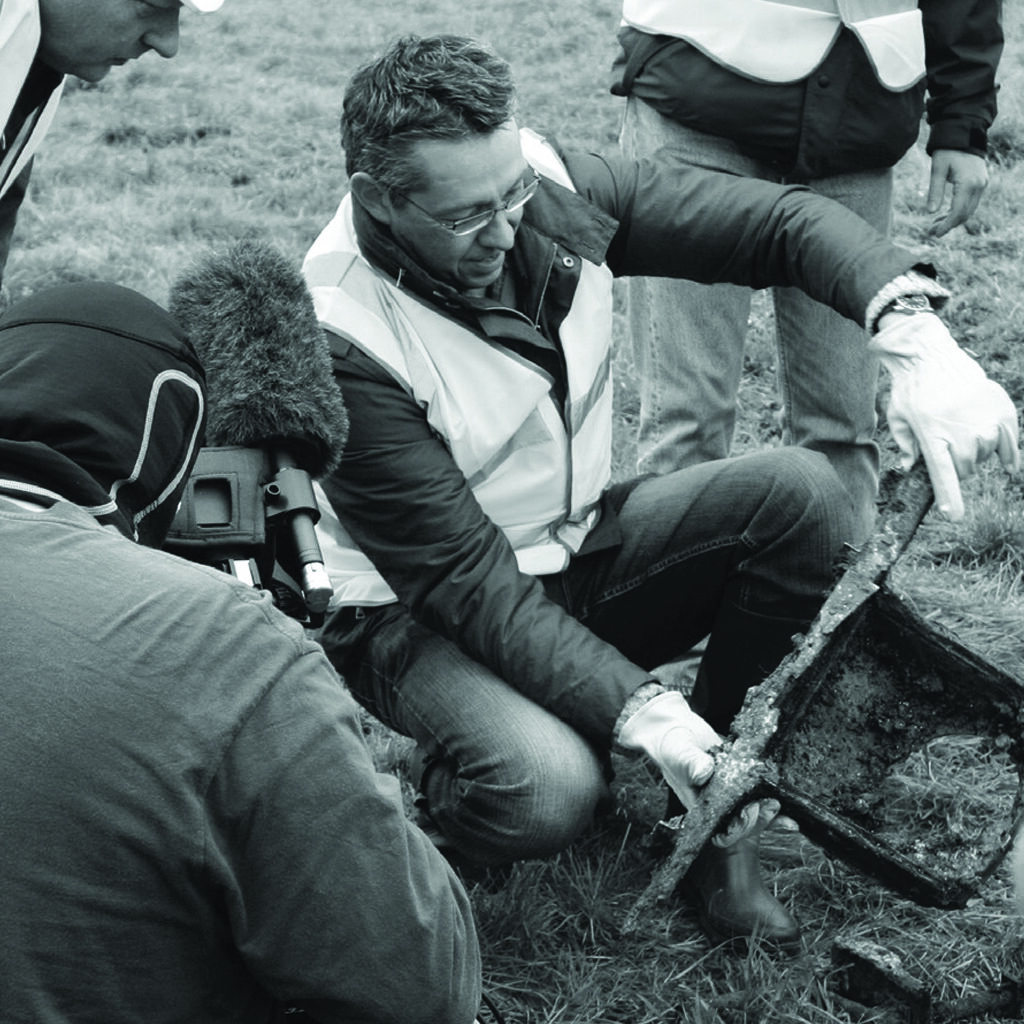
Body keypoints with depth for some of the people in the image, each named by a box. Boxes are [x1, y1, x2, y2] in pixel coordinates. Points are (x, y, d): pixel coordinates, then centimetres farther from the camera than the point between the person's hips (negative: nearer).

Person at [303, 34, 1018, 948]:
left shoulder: (554, 188, -13)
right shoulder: (343, 343, -27)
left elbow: (779, 221, -13)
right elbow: (467, 581, -26)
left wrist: (917, 336, -31)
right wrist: (634, 708, -36)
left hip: (578, 549, 6)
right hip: (421, 616, -5)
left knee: (800, 491, -18)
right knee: (550, 790, -35)